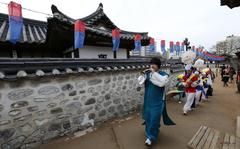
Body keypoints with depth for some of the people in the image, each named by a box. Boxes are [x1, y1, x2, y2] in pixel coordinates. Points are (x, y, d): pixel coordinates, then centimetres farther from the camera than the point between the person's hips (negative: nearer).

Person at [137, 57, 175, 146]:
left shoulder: (163, 74, -7)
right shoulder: (147, 73, 2)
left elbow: (162, 82, -28)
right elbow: (140, 82, 0)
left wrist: (154, 73, -28)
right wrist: (143, 74, -15)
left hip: (157, 101, -4)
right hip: (148, 100, 4)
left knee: (154, 118, 0)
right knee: (148, 117, 17)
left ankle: (150, 137, 16)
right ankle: (155, 129, 44)